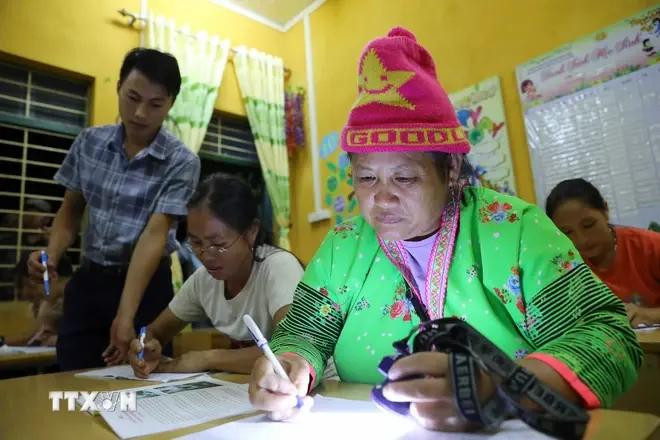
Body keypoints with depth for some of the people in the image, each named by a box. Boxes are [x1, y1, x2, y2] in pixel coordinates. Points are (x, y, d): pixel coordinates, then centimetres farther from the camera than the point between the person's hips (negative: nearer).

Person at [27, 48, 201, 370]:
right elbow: (71, 210, 10)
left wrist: (126, 314, -28)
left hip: (146, 285, -3)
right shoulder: (88, 142, 0)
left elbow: (154, 234, -22)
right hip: (88, 280, 4)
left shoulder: (181, 162, -14)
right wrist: (52, 255, -10)